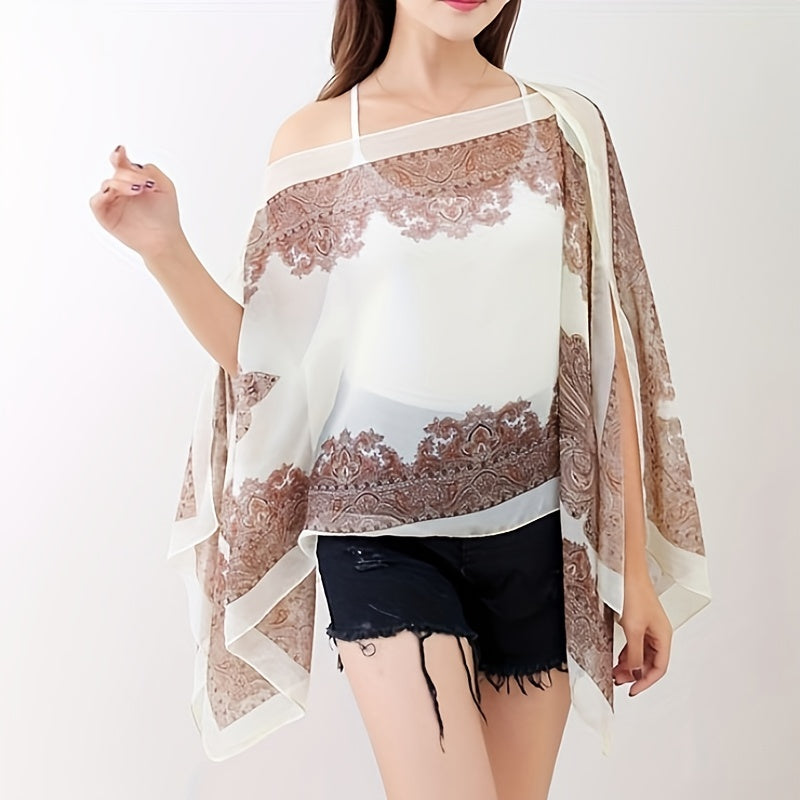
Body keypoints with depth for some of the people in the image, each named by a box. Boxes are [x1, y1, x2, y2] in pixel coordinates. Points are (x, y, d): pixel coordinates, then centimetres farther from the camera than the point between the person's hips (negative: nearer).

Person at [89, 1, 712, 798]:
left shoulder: (567, 127, 4)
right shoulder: (315, 140, 0)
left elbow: (605, 356, 4)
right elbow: (274, 363, 2)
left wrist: (637, 563, 5)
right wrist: (164, 248, -12)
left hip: (539, 533, 3)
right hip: (383, 531, -2)